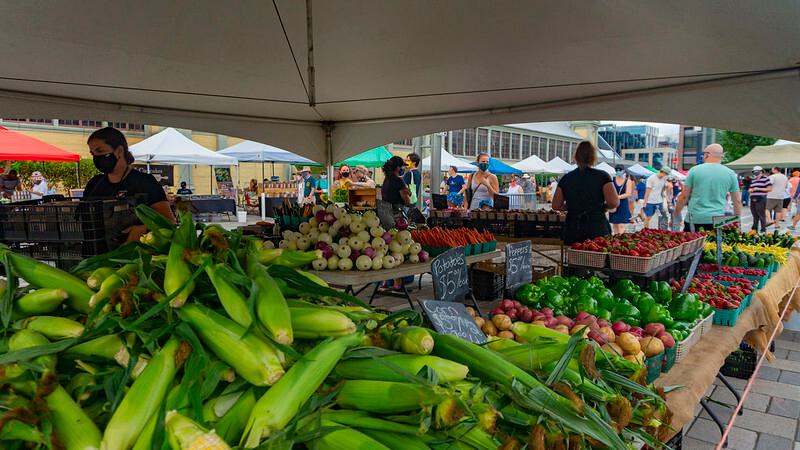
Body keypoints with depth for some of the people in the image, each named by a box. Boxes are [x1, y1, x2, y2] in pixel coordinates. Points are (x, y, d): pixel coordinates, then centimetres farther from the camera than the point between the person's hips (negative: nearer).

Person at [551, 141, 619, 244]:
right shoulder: (602, 176, -2)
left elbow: (556, 206, 6)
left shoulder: (566, 178, 6)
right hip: (597, 229, -2)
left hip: (572, 232, 3)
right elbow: (614, 202, -12)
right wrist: (602, 206, 8)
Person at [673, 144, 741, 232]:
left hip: (695, 219, -2)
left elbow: (684, 196, 1)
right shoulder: (730, 173, 7)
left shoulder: (694, 170, 0)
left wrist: (676, 215, 12)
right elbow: (737, 201, 11)